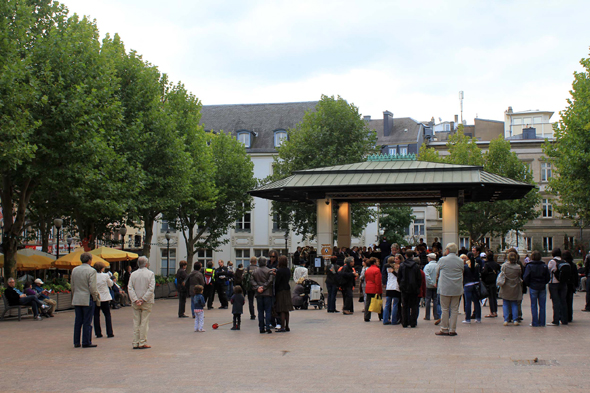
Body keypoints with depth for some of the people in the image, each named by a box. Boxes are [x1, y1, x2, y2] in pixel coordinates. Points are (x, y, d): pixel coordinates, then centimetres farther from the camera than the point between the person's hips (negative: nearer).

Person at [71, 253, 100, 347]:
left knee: (78, 321, 11)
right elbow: (92, 287, -16)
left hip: (76, 300, 6)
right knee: (87, 322, 0)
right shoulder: (91, 271, -12)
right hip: (88, 299, -6)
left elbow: (72, 285, 13)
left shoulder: (74, 270, 7)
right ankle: (86, 342, 2)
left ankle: (76, 342, 15)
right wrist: (96, 298, -4)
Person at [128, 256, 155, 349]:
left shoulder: (133, 274, 5)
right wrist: (143, 300, -12)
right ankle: (142, 343, 0)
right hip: (147, 303, -3)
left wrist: (135, 300, -8)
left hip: (136, 303, 3)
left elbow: (130, 288, -3)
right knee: (144, 322, 0)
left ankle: (135, 343, 9)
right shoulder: (150, 274, -5)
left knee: (136, 322, 8)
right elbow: (151, 288, -13)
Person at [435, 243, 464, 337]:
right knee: (454, 309, 7)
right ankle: (452, 330, 8)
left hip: (445, 288, -3)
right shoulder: (461, 261, 4)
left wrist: (437, 281, 25)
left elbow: (437, 272, 7)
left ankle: (444, 329, 7)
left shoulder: (442, 260, -5)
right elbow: (462, 273, 13)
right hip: (457, 289, 3)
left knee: (445, 309, 5)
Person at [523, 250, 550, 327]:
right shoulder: (544, 266, 1)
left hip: (533, 287, -2)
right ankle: (542, 322, 9)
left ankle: (535, 323, 2)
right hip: (542, 288, 2)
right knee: (542, 305, 7)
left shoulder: (529, 266, -8)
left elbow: (525, 278, -10)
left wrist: (528, 284, 7)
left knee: (534, 306, 3)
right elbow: (548, 277, 5)